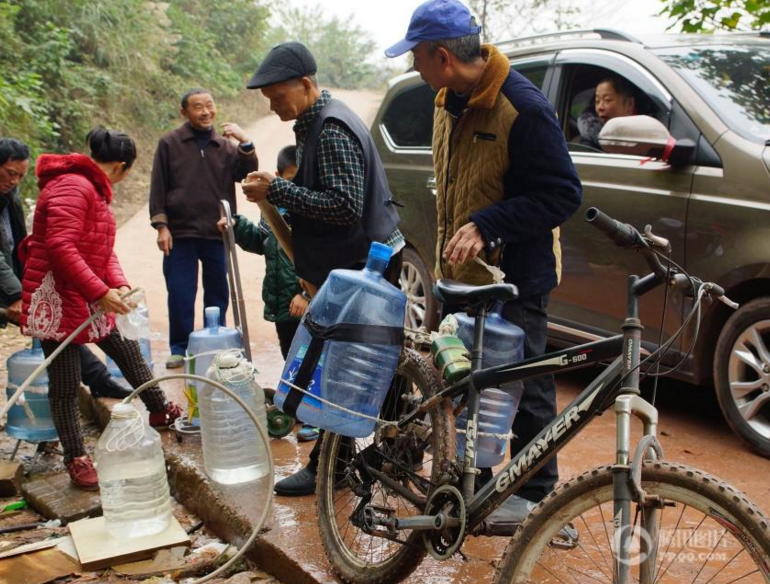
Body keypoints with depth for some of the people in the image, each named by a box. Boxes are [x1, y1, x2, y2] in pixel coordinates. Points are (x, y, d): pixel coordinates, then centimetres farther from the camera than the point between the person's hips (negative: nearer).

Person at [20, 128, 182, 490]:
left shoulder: (93, 188, 14)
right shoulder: (72, 187, -19)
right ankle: (76, 460, 9)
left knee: (128, 349, 19)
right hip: (59, 298, -10)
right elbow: (60, 248, -29)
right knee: (65, 384, 0)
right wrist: (100, 291, -30)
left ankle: (160, 410, 37)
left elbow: (102, 248, 11)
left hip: (89, 297, 10)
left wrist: (119, 284, -5)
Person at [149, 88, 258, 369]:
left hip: (218, 233, 2)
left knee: (218, 293, 10)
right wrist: (161, 225, -5)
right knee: (180, 294, 2)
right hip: (180, 233, -2)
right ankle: (180, 348, 15)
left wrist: (246, 144, -14)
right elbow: (158, 188, 1)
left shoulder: (226, 145, 8)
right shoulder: (169, 143, 2)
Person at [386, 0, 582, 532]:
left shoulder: (523, 109, -21)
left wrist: (485, 225, -29)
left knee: (524, 384, 4)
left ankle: (535, 491, 21)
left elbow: (563, 195, -21)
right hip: (461, 272, 9)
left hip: (516, 275, -8)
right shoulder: (450, 102, 7)